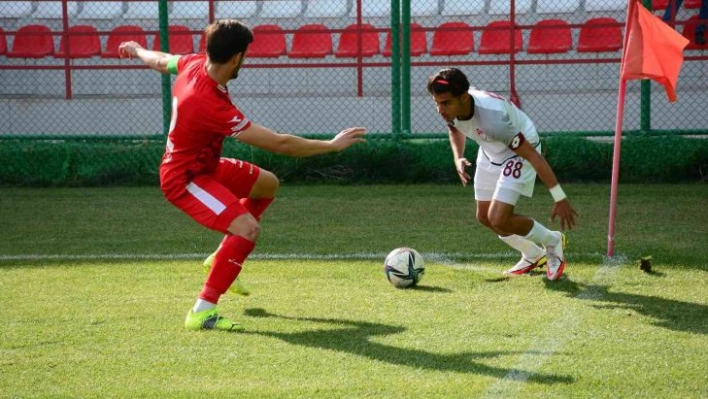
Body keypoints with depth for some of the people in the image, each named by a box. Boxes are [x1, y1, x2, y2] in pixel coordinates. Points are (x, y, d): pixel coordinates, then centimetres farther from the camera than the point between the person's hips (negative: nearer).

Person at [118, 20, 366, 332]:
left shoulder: (194, 64, -12)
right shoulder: (212, 106, -36)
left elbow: (160, 61, 15)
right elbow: (279, 144, -32)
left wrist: (136, 49, 38)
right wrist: (332, 145, -23)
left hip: (204, 164, 10)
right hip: (184, 179, -10)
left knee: (267, 184, 23)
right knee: (249, 229, -27)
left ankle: (223, 258, 32)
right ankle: (202, 312, -20)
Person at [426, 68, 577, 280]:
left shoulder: (492, 118, -42)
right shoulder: (450, 108, -21)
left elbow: (533, 155, -35)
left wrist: (560, 199, -32)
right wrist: (458, 158, -10)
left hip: (519, 153, -8)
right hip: (490, 152, 8)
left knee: (498, 219, -18)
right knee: (484, 216, 13)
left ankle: (553, 242, 11)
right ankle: (533, 255, 37)